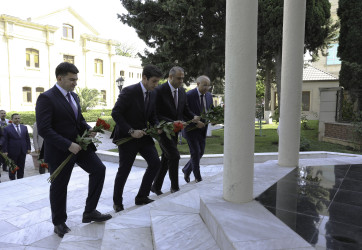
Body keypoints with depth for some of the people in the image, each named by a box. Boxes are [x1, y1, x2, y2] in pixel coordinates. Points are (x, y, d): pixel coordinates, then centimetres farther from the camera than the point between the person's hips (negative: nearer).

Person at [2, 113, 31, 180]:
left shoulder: (24, 127, 9)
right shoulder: (7, 129, -3)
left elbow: (27, 139, 11)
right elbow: (5, 141, -4)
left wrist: (29, 148, 5)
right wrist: (5, 151, -10)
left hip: (23, 152, 3)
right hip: (12, 152, -3)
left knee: (21, 167, 9)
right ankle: (12, 180, 20)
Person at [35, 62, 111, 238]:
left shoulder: (73, 96, 9)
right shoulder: (46, 98, -16)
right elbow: (43, 130, -22)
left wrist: (88, 129, -1)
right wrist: (68, 145, -24)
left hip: (79, 144, 7)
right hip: (59, 151, -7)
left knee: (99, 169, -1)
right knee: (59, 186, 9)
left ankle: (90, 212, 15)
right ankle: (59, 223, 32)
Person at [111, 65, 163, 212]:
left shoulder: (152, 94, 5)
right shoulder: (129, 92, -17)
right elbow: (115, 113, -19)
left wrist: (157, 125, -7)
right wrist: (131, 131, -23)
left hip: (143, 134, 7)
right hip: (127, 136, -6)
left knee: (155, 163, 0)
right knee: (124, 170, 3)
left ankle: (141, 197, 16)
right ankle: (117, 203, 25)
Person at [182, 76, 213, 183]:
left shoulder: (209, 95, 4)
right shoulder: (189, 95, -17)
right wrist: (195, 123, -26)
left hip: (202, 129, 7)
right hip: (191, 129, -6)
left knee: (201, 152, 12)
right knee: (195, 153, -2)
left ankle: (186, 170, 34)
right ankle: (198, 178, 14)